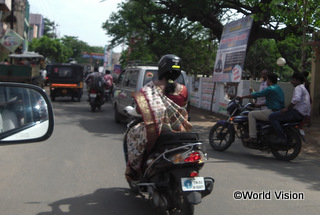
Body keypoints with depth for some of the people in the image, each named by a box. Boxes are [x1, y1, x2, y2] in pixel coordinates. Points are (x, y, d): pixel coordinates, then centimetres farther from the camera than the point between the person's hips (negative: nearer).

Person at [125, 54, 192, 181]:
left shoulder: (152, 88, -9)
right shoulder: (183, 90, 0)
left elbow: (140, 109, -10)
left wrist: (131, 111, 13)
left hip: (157, 129, -3)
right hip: (178, 131, 4)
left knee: (133, 134, 22)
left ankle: (133, 170, 20)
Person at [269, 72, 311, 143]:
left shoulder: (298, 88, -8)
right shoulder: (304, 88, 25)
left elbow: (296, 99, -26)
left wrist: (287, 108, -20)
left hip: (298, 113, -11)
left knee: (272, 117, -15)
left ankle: (282, 137, -20)